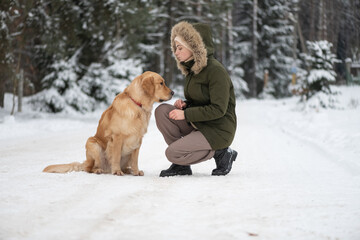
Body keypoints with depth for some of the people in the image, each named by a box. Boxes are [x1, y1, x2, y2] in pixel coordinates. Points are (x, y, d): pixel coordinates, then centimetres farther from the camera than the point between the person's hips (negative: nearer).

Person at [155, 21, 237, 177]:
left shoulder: (216, 71, -18)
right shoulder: (192, 69, 10)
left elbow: (218, 109, -22)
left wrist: (185, 114, -20)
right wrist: (185, 104, -1)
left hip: (218, 131, -9)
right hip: (197, 124, 9)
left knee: (172, 154, -19)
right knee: (162, 110, -11)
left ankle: (219, 153, -1)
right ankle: (181, 165, -3)